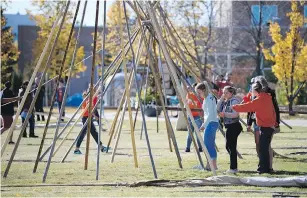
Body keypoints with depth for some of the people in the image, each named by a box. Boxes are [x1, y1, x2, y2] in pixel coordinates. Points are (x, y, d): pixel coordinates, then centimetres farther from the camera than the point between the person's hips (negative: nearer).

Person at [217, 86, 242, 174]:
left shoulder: (234, 101, -12)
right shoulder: (225, 101, 15)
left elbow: (235, 114, -21)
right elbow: (218, 109, 8)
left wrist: (225, 114, -24)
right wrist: (221, 99, 2)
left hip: (233, 126, -10)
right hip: (229, 126, 10)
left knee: (231, 147, -7)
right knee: (229, 146, 14)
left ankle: (233, 168, -4)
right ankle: (234, 167, 21)